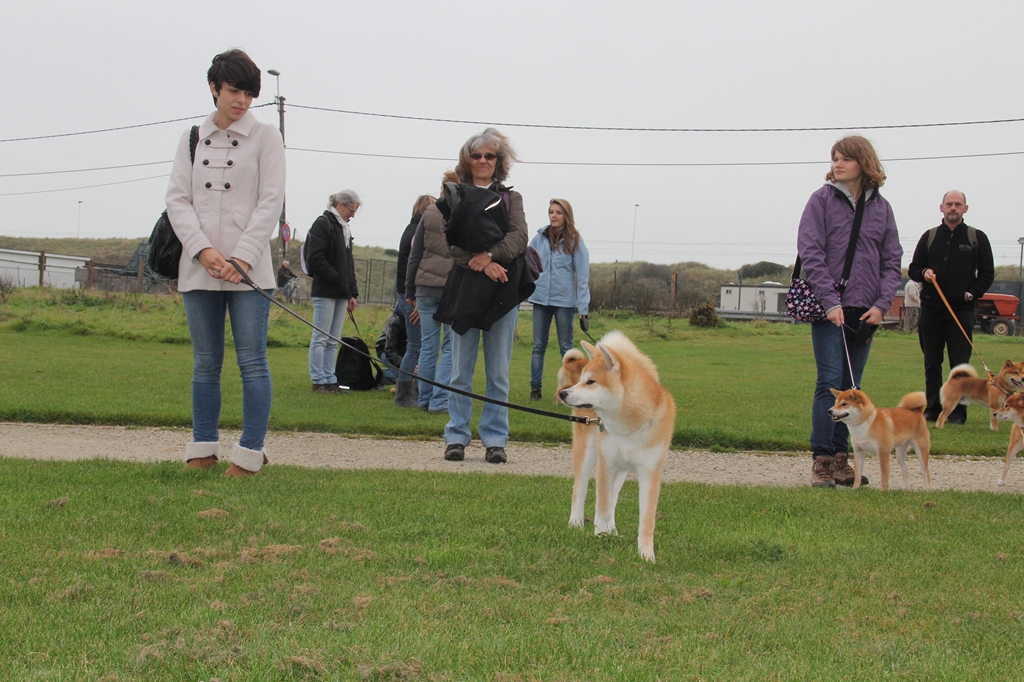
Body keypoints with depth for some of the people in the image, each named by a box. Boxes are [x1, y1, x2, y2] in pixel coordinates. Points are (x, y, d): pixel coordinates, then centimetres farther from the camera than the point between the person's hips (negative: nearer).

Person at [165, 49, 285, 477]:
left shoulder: (265, 137, 4)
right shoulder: (192, 139, 13)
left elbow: (270, 202, -2)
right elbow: (177, 199, 6)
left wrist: (241, 258, -12)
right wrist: (203, 250, -11)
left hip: (249, 268, -3)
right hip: (198, 266, 3)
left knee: (252, 361, -5)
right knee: (206, 363, 7)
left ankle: (250, 454, -2)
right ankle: (203, 449, 14)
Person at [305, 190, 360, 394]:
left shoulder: (344, 229, 20)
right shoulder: (323, 224, -6)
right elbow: (315, 259, -15)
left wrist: (352, 293, 16)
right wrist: (337, 279, -15)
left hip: (341, 293, 8)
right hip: (325, 291, -8)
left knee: (333, 341, 8)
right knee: (320, 338, -5)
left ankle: (330, 380, 10)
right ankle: (319, 381, -3)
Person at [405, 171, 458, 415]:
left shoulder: (429, 215, 5)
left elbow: (414, 255, 7)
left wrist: (410, 291, 14)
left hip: (426, 286, 3)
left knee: (428, 345, 10)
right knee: (452, 346, 2)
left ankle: (425, 399, 14)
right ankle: (439, 401, -4)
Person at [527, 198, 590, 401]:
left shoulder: (574, 241, -1)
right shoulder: (539, 238, 5)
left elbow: (582, 276, -3)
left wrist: (582, 306, -9)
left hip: (564, 300, -2)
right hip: (541, 298, 2)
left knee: (566, 347, 4)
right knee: (538, 346, 6)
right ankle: (535, 388, 11)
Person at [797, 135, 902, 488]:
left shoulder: (881, 207, 9)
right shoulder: (822, 200, 1)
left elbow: (892, 260, 11)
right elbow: (810, 251, -5)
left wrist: (882, 304, -2)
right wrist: (830, 301, -13)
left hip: (865, 311, 3)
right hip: (830, 308, -3)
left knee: (851, 387, 7)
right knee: (830, 382, -8)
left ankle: (841, 459, 13)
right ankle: (822, 461, -5)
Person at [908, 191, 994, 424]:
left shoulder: (977, 238, 5)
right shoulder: (929, 237, 11)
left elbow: (987, 274, 8)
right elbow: (913, 269, 14)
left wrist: (972, 294, -6)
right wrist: (924, 273, -8)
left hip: (961, 311, -2)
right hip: (931, 309, 3)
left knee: (960, 364, -4)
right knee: (932, 364, 6)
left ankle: (958, 411, 1)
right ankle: (933, 409, 13)